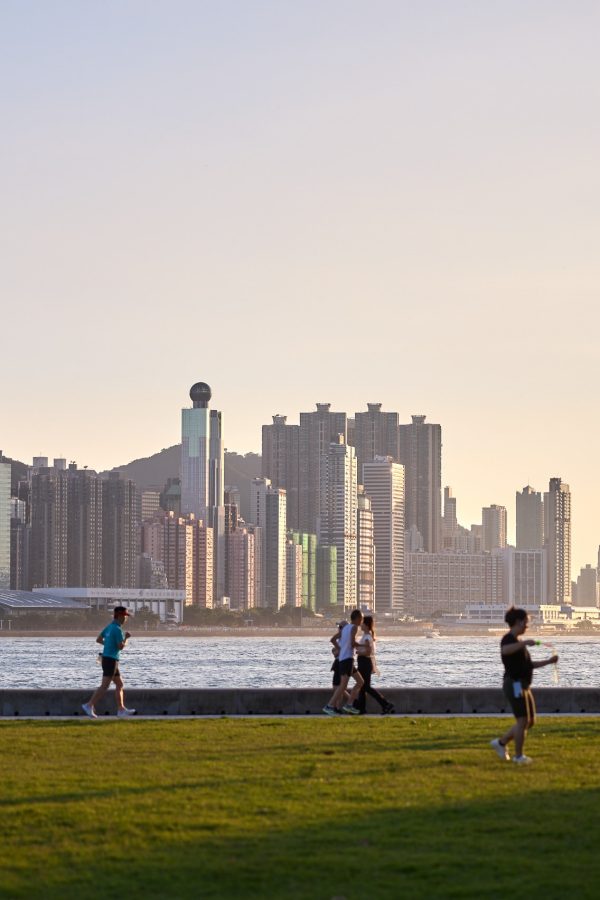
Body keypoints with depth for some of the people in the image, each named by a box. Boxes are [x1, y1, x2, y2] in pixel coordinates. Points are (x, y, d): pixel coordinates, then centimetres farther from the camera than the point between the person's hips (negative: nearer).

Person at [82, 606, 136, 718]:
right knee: (104, 686, -10)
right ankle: (89, 705, -15)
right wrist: (126, 638, -2)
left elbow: (98, 640, 17)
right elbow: (121, 646, -18)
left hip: (107, 659, 10)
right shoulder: (118, 629, -15)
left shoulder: (109, 627, 12)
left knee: (119, 684, 13)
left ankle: (121, 709, 13)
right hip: (111, 660, -10)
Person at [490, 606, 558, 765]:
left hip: (523, 686, 10)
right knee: (523, 721, -8)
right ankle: (519, 756, 1)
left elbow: (528, 665, 23)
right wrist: (525, 643, -37)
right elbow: (505, 650, -37)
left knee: (530, 721, 11)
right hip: (515, 685, -10)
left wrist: (548, 661, 16)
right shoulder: (508, 639, -11)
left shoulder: (517, 642, 19)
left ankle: (501, 743, 21)